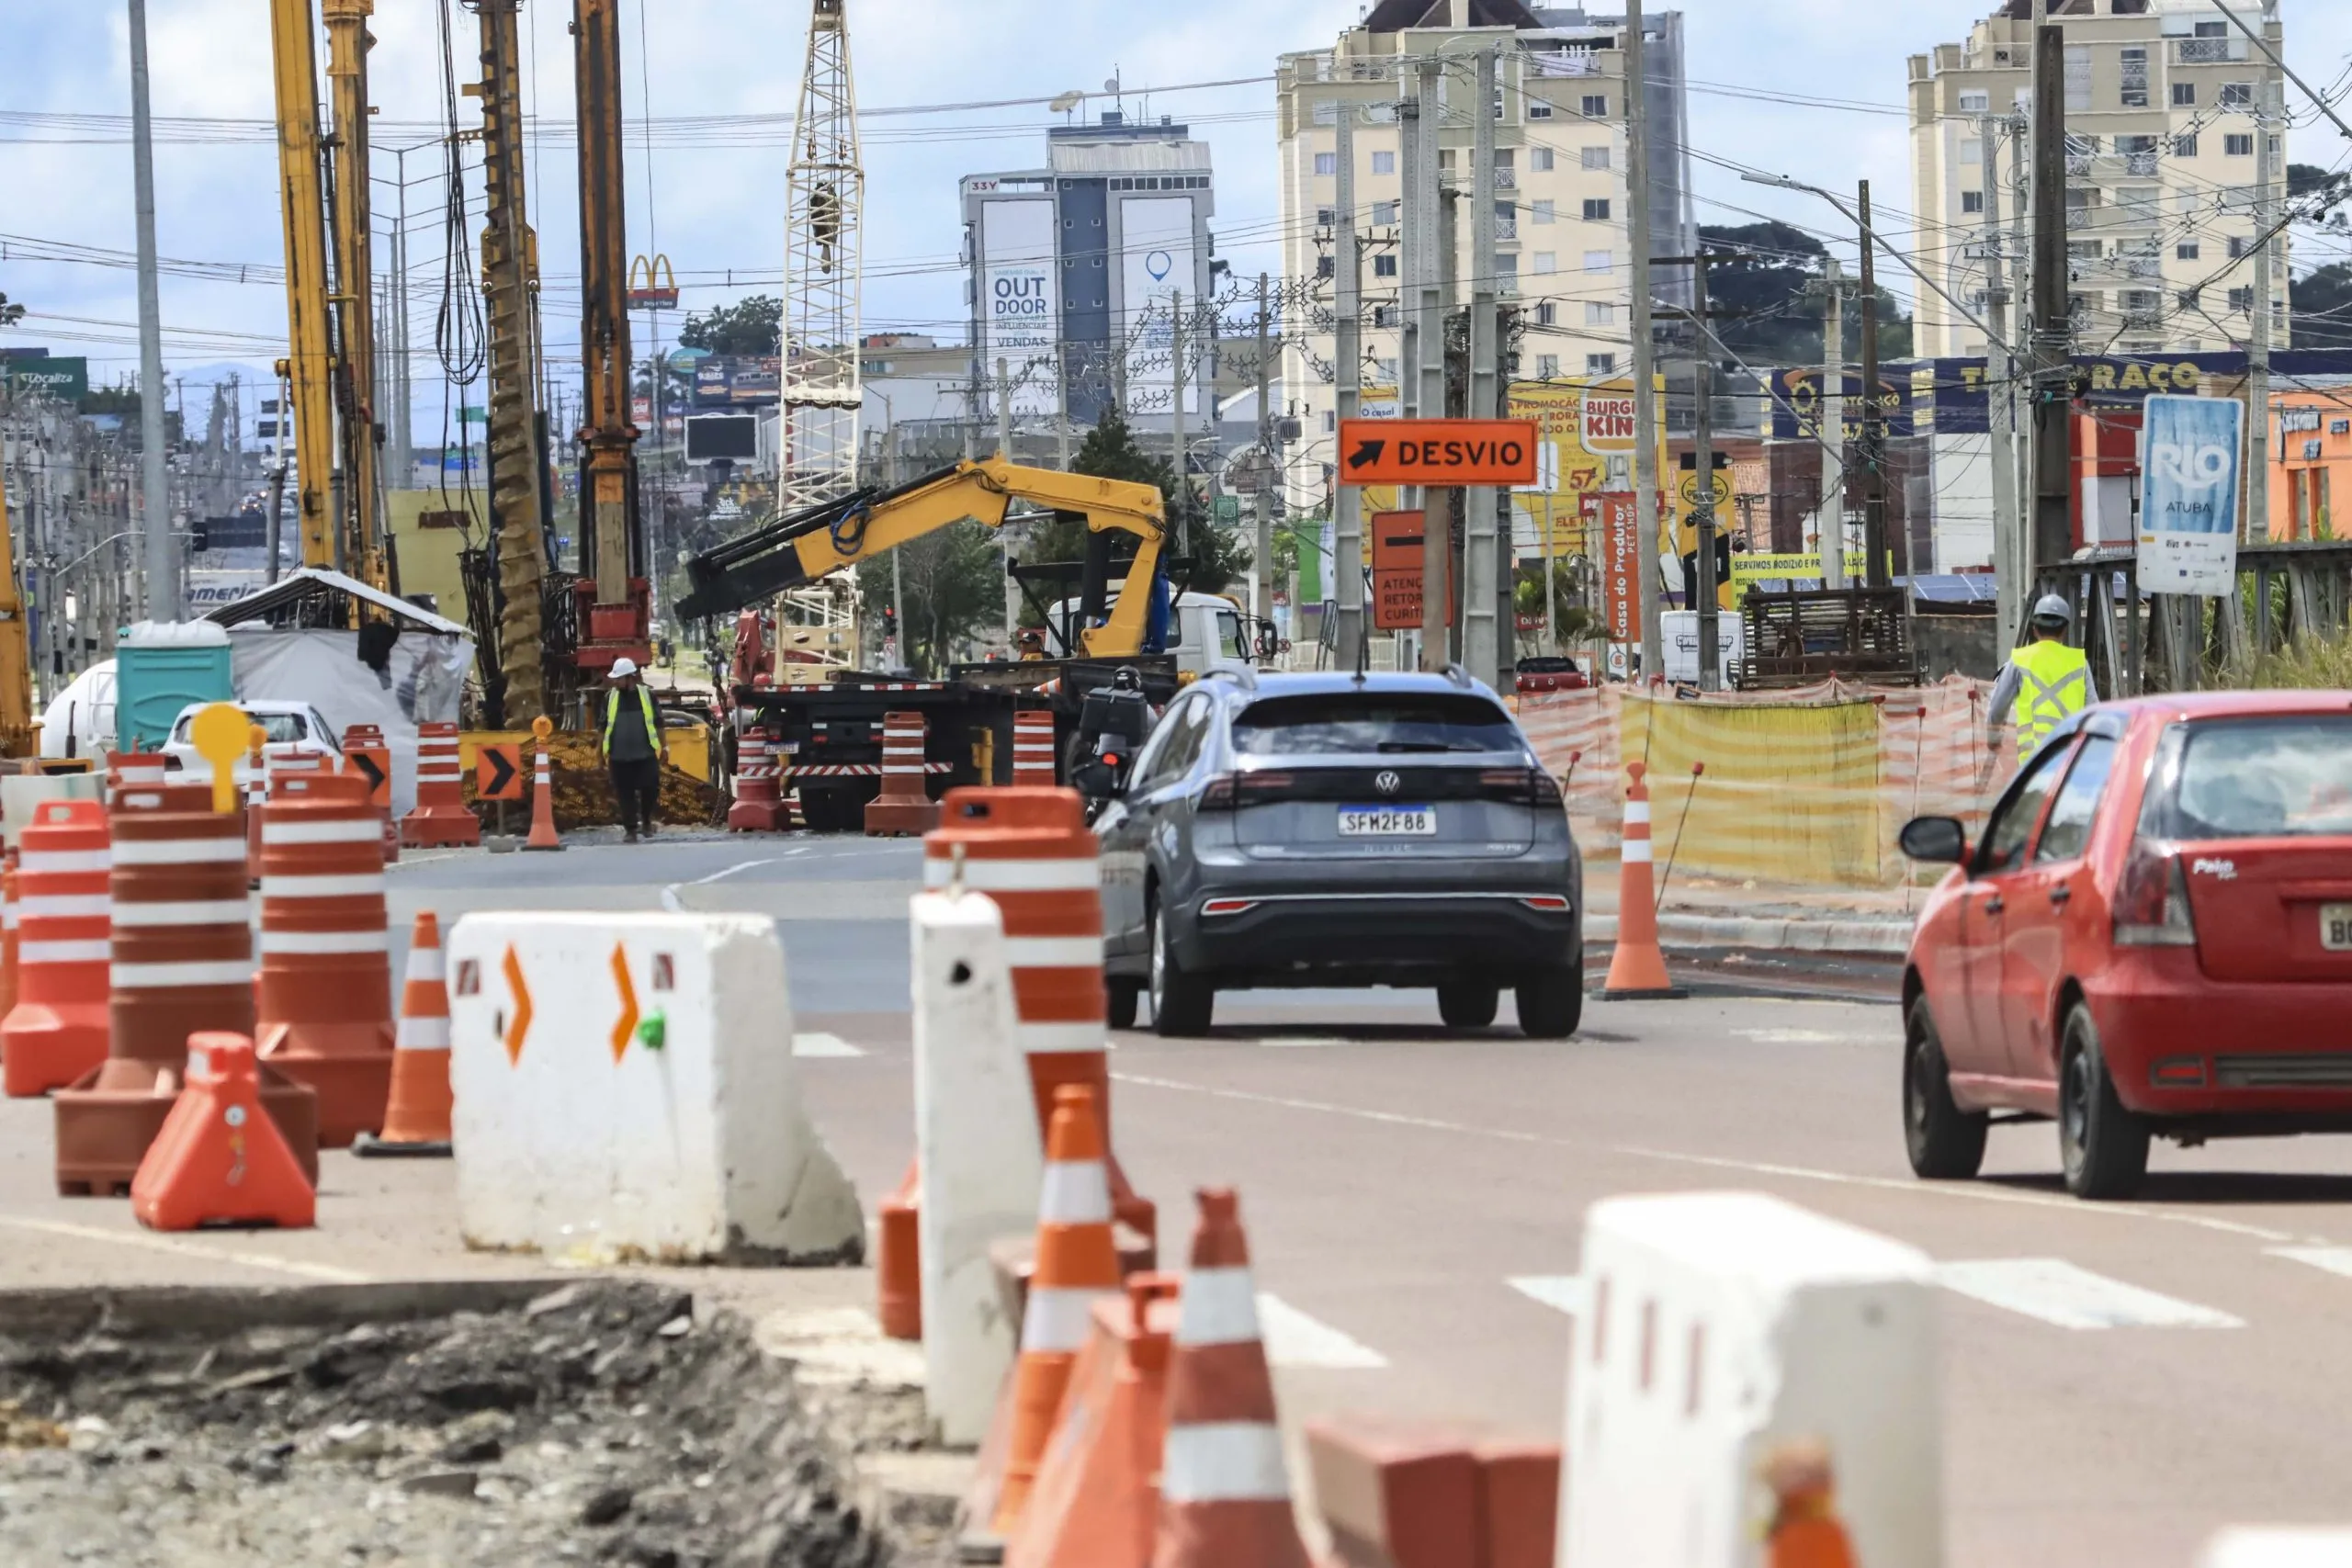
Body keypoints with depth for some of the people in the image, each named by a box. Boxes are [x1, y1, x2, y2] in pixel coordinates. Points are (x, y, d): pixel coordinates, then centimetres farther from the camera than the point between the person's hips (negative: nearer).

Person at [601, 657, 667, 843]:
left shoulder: (647, 695, 1)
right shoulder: (610, 697, 3)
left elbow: (658, 723, 8)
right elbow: (603, 726, 9)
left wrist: (664, 747, 6)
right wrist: (603, 752, 8)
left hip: (645, 753, -1)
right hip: (620, 756, 1)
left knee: (650, 788, -2)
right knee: (625, 794, 1)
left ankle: (647, 820, 23)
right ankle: (630, 831, 8)